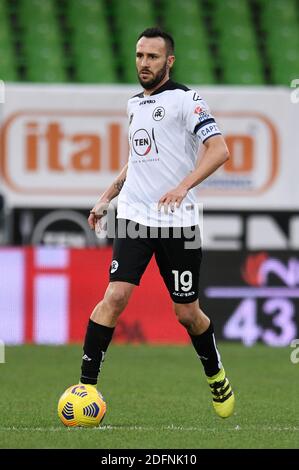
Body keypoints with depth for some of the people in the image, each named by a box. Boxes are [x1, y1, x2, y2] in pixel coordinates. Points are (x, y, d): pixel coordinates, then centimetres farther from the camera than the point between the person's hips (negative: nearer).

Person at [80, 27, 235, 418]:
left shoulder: (185, 100, -7)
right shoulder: (134, 104, 14)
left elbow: (219, 150, -18)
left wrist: (183, 186, -30)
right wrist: (106, 198, 21)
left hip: (177, 222, -4)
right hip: (135, 217, 4)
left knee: (187, 313, 5)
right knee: (116, 295, -14)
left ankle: (216, 376, 32)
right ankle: (86, 384, -14)